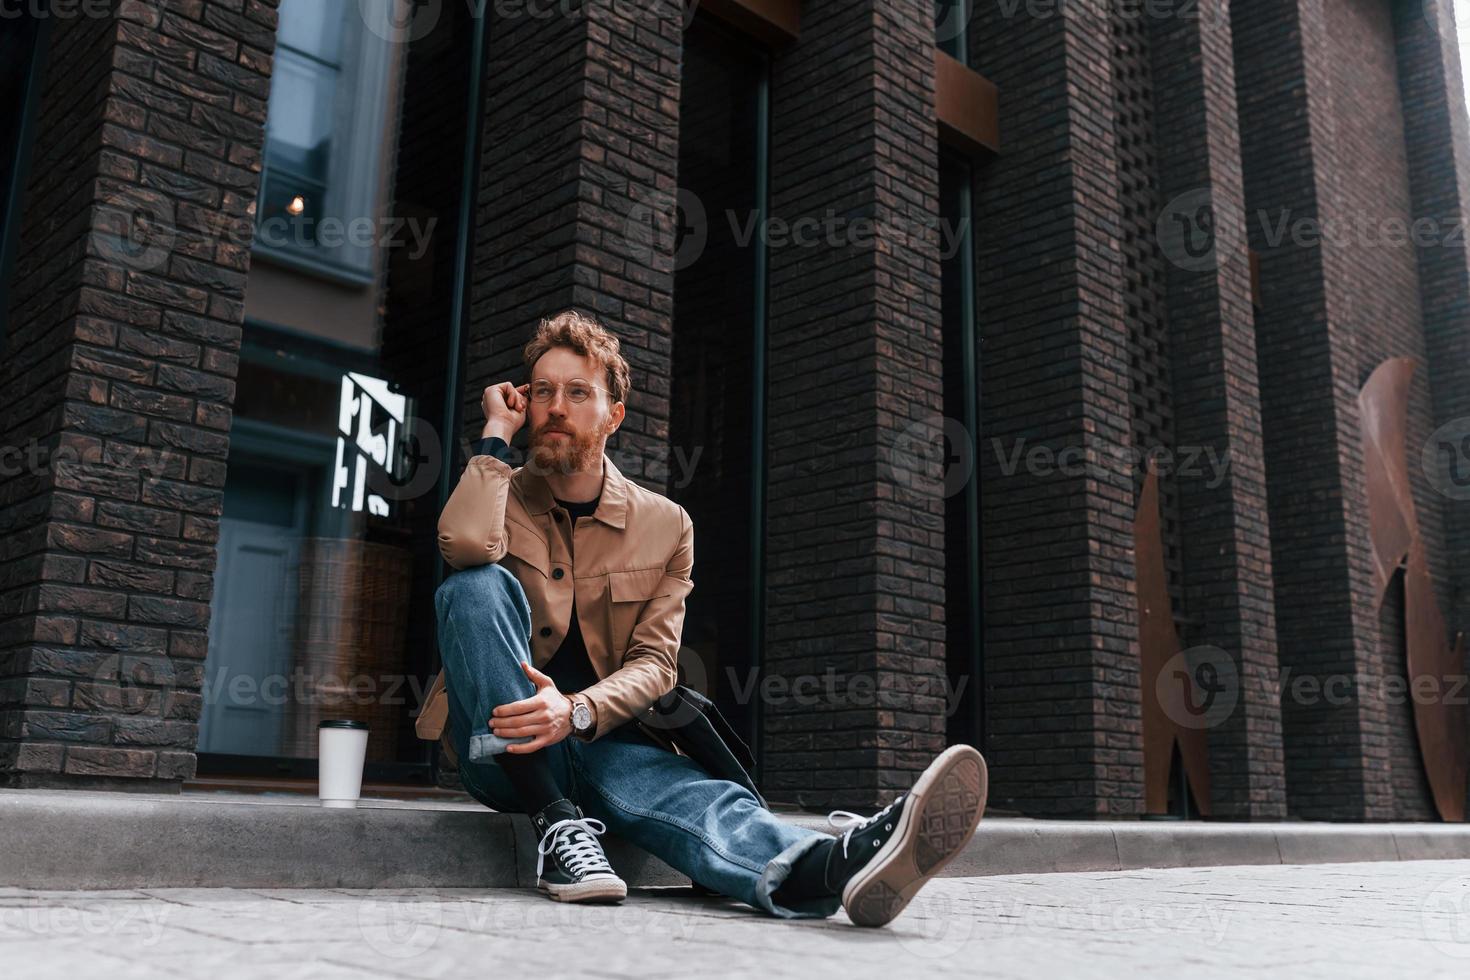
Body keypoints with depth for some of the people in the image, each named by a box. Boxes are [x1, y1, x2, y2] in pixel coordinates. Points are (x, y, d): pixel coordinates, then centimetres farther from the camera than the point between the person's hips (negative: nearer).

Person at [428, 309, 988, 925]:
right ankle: (557, 824, -32)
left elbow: (654, 663, -2)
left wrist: (577, 711, -23)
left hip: (603, 739, 0)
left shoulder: (666, 526, 5)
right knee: (479, 585, -27)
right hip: (502, 749, 0)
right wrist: (497, 430, -9)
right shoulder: (501, 499, 4)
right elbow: (465, 547, -22)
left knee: (692, 794, -34)